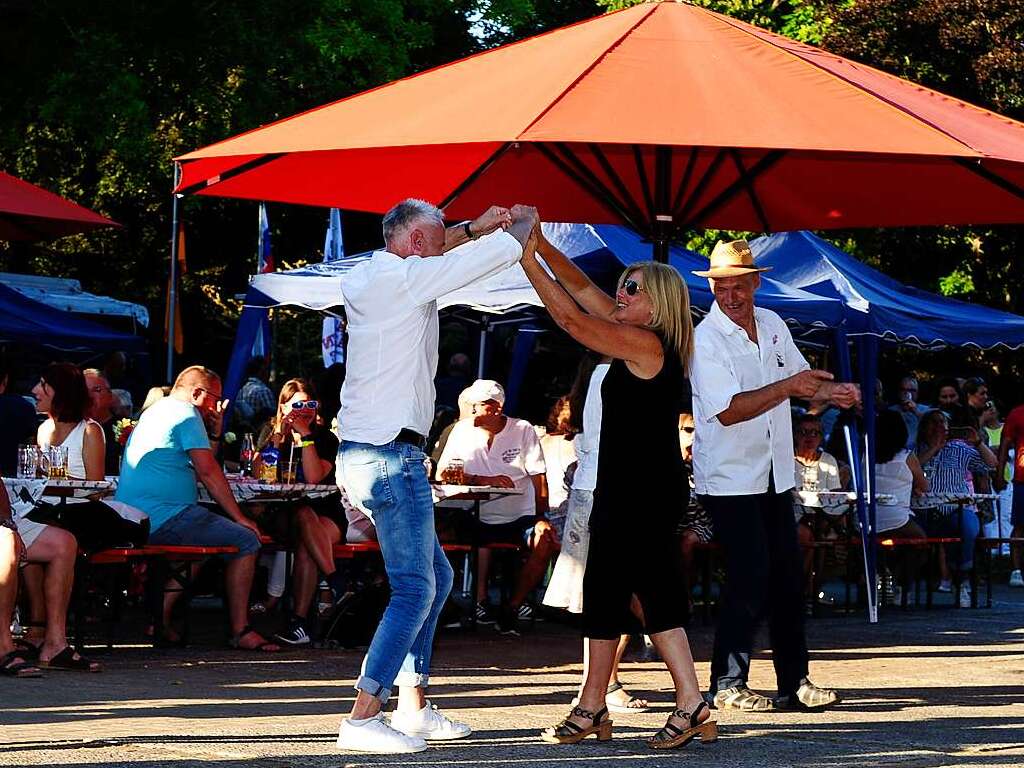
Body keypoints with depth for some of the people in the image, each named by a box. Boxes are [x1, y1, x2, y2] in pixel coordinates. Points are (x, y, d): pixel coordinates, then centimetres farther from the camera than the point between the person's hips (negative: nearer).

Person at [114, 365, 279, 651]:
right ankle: (240, 632, -5)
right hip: (164, 517, -10)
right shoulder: (187, 413, -5)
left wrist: (214, 434, 20)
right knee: (246, 540, -6)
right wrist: (240, 517, -7)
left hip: (130, 519, 10)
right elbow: (208, 471, -11)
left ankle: (160, 616, 21)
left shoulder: (153, 412, 25)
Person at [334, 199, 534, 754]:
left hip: (362, 453, 10)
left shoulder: (366, 278, 14)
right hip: (391, 454, -10)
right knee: (414, 590, -10)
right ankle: (363, 719, -13)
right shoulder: (404, 278, -11)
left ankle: (413, 707, 21)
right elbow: (502, 252, -9)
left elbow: (434, 259, 36)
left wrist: (474, 229, 26)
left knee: (436, 577, 18)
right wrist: (523, 223, 11)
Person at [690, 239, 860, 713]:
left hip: (775, 474, 7)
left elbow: (802, 381, 20)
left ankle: (794, 682, 15)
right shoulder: (705, 340, -15)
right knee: (750, 579, -10)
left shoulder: (772, 325, 7)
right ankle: (727, 684, 1)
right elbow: (728, 410, -25)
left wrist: (828, 392, -2)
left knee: (788, 578, 8)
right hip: (728, 478, -7)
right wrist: (788, 387, -31)